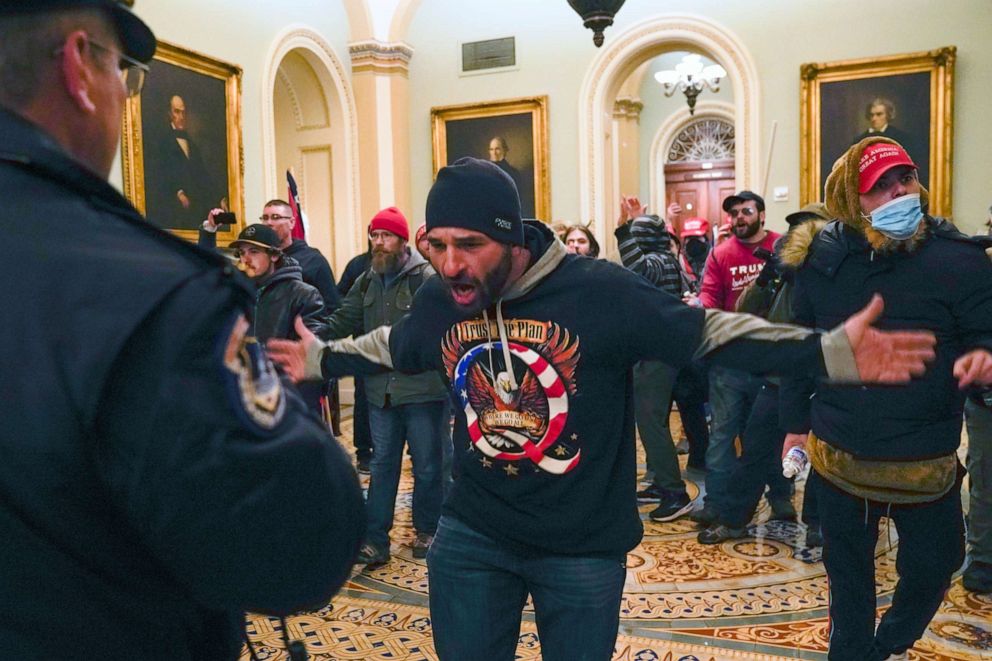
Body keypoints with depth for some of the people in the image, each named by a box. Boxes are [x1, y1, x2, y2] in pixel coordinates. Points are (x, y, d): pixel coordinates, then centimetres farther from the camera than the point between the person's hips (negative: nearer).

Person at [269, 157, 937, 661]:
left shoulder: (598, 289, -22)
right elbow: (391, 348, 15)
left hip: (584, 547, -3)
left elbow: (709, 331, -15)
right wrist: (319, 357, 21)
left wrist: (830, 352, -23)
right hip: (472, 535, 4)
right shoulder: (438, 301, -7)